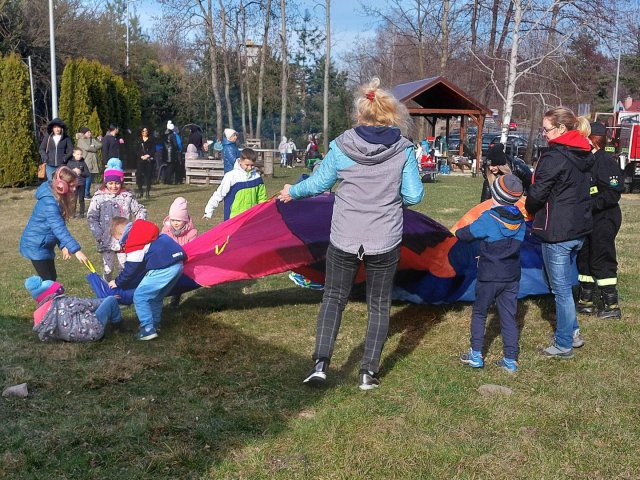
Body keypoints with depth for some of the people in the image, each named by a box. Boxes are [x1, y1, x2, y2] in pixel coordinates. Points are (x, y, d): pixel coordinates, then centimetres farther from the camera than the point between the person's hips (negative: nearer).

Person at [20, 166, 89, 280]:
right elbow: (59, 228, -35)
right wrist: (76, 250, -40)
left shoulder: (59, 198, 2)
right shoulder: (49, 202, -27)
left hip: (45, 245, 9)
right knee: (47, 280, -8)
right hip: (36, 245, -9)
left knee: (52, 278, 12)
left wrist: (63, 245, -3)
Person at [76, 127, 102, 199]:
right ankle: (86, 194, -4)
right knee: (87, 179, -9)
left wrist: (93, 146, -9)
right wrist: (95, 149, 1)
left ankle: (87, 194, 14)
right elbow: (87, 148, -14)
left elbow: (100, 145, 6)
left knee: (90, 179, 7)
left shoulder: (92, 140, 20)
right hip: (86, 163, -7)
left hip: (93, 163, 7)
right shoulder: (81, 140, 0)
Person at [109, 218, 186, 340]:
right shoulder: (145, 233, 27)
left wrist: (118, 282, 17)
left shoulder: (133, 240, -1)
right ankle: (155, 324, 32)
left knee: (140, 297, 2)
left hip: (163, 268, -9)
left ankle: (148, 330, 0)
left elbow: (132, 267, 1)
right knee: (155, 297, 25)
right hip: (177, 263, 9)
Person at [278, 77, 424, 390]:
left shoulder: (341, 146, -9)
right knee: (379, 305, 16)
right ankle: (368, 372, 17)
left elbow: (318, 183, 4)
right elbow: (414, 196, -4)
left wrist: (292, 192, 23)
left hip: (344, 240, 0)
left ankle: (320, 363, 5)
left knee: (333, 298, 17)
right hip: (385, 241, 0)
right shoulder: (403, 149, -8)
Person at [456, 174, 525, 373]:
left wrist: (458, 232, 16)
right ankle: (511, 360, 12)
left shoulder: (488, 219, -16)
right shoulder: (520, 220, 1)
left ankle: (476, 355, 14)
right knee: (509, 316, 10)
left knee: (479, 313, 11)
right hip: (512, 278, 5)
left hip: (489, 277, -4)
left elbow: (467, 234, -7)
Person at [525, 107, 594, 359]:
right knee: (564, 284, 22)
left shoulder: (553, 157, -18)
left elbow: (537, 194, -18)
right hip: (579, 229, 9)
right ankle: (572, 332, 31)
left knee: (561, 289, 1)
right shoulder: (583, 156, 9)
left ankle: (564, 345, 11)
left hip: (557, 232, -9)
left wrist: (530, 210, 4)